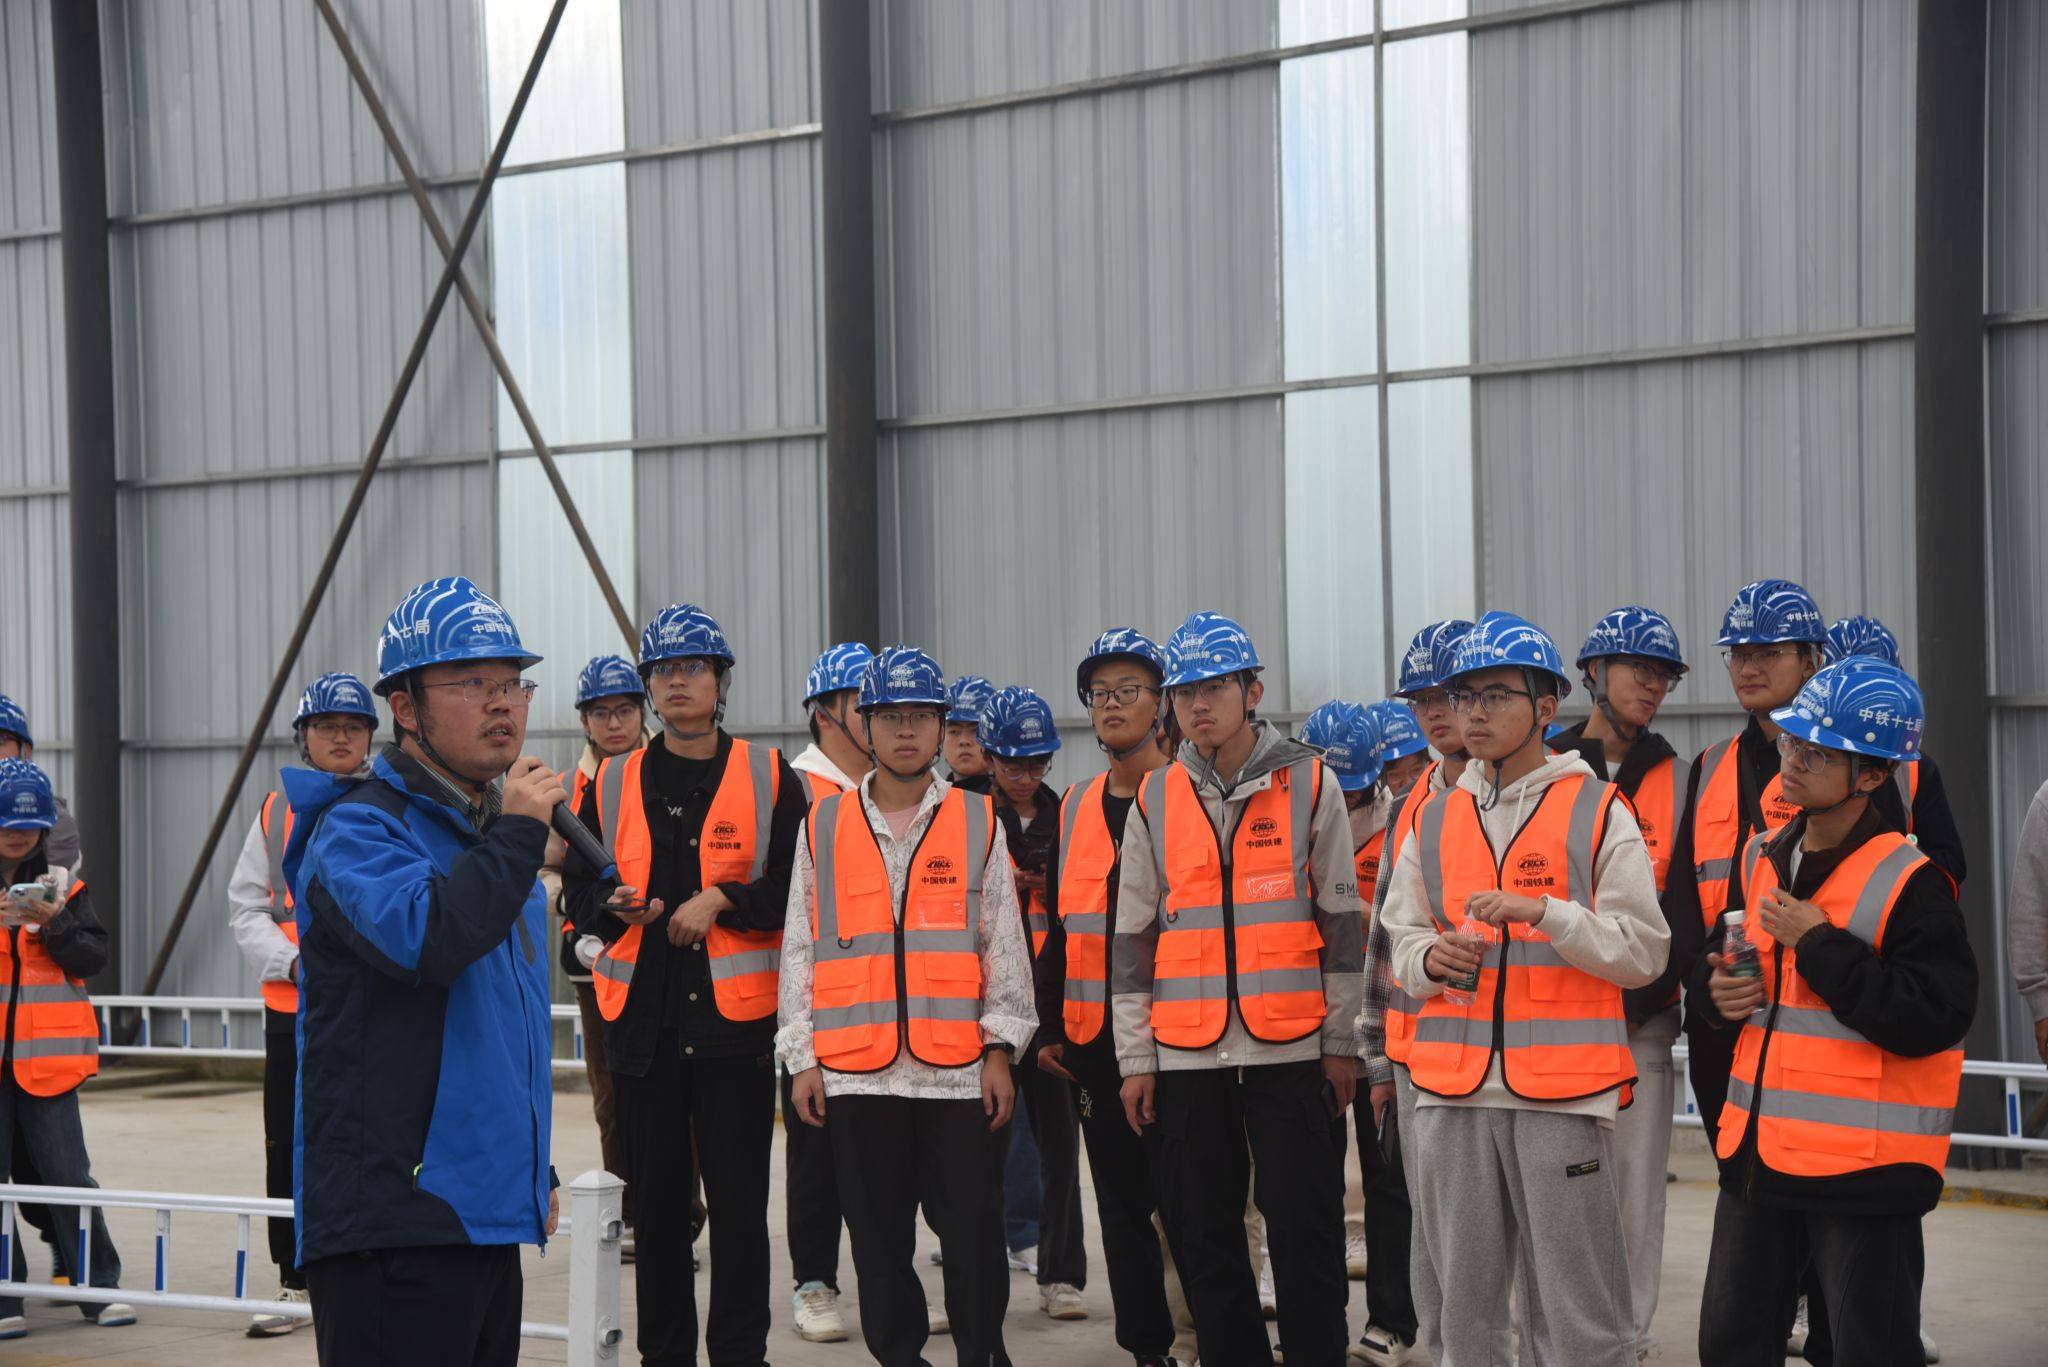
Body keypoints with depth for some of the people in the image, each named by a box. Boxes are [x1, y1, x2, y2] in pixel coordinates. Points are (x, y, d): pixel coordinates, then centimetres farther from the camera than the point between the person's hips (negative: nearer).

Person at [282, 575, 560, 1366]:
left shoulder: (492, 831, 18)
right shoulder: (358, 831, -10)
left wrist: (535, 1171, 26)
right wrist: (517, 833, -18)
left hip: (485, 1209, 9)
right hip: (392, 1213, -9)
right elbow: (426, 935, -32)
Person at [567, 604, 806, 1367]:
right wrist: (614, 904, -9)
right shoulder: (614, 783, 10)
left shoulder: (768, 776, 2)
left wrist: (722, 900, -13)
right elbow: (579, 886, 12)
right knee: (656, 1197, 10)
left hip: (735, 1016, -3)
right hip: (641, 1015, 3)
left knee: (738, 1200, -1)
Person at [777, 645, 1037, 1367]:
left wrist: (1000, 1049, -2)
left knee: (974, 1237, 3)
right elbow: (800, 948, 8)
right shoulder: (823, 826, 7)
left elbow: (1004, 943, 5)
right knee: (878, 1241, 7)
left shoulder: (978, 822, 6)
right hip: (855, 1072, 1)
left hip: (959, 1069, -1)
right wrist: (801, 1057, 2)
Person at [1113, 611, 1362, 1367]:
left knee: (1305, 1226, 0)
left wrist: (1341, 1041, 0)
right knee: (1203, 1232, 7)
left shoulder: (1308, 784, 1)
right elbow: (1133, 939, 9)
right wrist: (1134, 1057, 5)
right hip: (1185, 1051, 3)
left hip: (1290, 1047, -2)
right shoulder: (1155, 800, 7)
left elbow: (1341, 921, 3)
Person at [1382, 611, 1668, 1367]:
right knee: (1465, 1300, 10)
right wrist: (1430, 959, -4)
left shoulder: (1599, 814, 0)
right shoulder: (1434, 820, 14)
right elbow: (1401, 937, 18)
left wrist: (1543, 912, -16)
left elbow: (1643, 950, -5)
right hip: (1452, 1090, 4)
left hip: (1563, 1089, -4)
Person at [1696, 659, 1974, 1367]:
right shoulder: (1762, 856, 9)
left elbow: (1935, 1017, -23)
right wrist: (1722, 986, 3)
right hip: (1758, 1151, 7)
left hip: (1865, 1171, -7)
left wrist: (1818, 944, -21)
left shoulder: (1907, 882, -14)